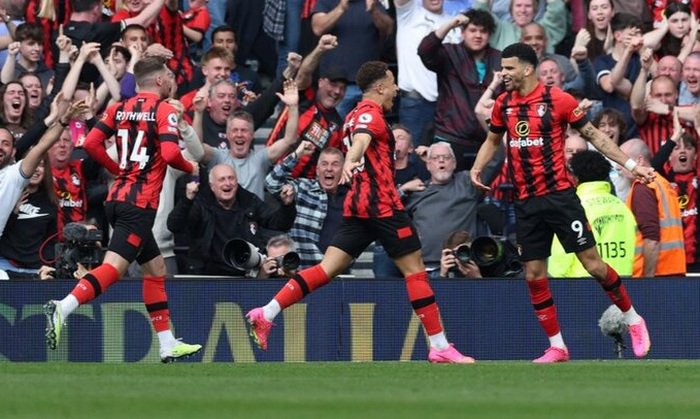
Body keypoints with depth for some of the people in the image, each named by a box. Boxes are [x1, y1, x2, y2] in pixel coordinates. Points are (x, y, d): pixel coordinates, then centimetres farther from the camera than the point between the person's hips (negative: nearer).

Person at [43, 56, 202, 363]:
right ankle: (63, 308, -39)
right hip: (141, 203, -8)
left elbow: (91, 144, 5)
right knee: (114, 267, -18)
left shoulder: (119, 109, 13)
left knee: (155, 267, 18)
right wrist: (190, 168, 2)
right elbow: (170, 153, -18)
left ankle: (168, 345, 21)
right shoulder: (164, 110, -5)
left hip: (117, 199, 8)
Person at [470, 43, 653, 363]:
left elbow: (594, 136, 1)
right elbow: (493, 140, 23)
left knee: (592, 263, -7)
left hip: (559, 194, -5)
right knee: (534, 275, 2)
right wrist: (477, 168, 4)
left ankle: (633, 320, 13)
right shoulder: (504, 104, 8)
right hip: (525, 202, 5)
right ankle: (556, 347, 11)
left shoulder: (557, 100, -6)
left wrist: (631, 165, -3)